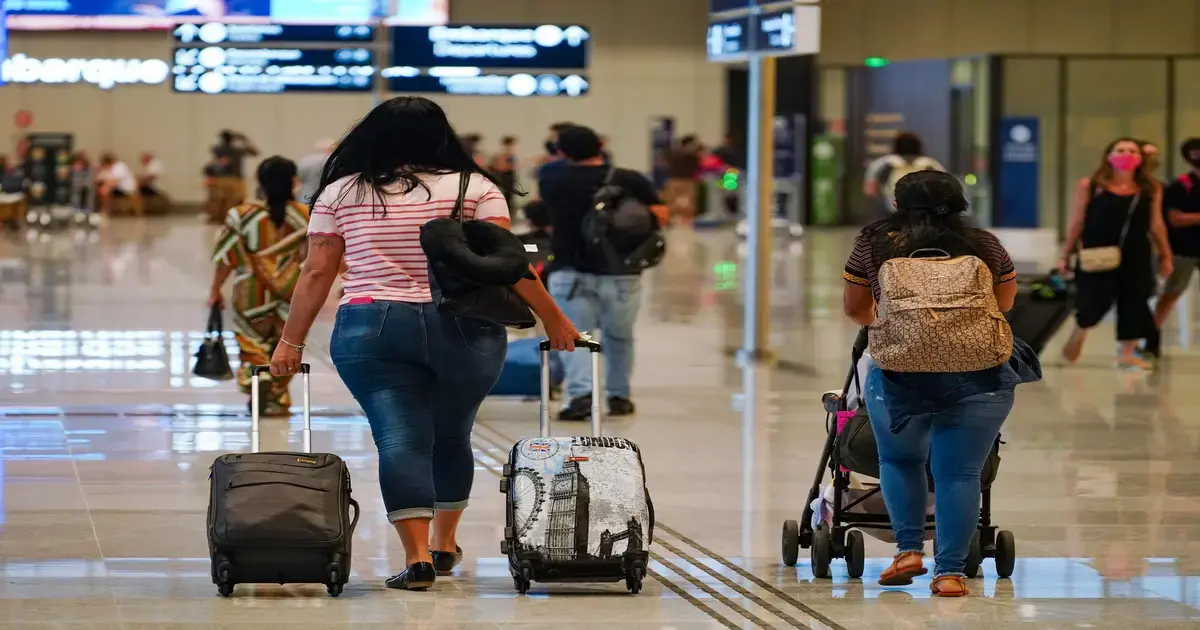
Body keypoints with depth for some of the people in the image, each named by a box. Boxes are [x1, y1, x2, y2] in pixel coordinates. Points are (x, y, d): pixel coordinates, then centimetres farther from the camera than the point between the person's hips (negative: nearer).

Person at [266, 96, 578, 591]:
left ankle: (418, 555, -16)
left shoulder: (340, 192, 8)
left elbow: (316, 273, 7)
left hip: (370, 331, 0)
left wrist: (292, 341, 12)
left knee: (401, 440, -3)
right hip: (462, 331, 1)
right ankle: (444, 545, 29)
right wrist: (553, 319, 4)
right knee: (451, 437, 17)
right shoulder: (475, 188, 4)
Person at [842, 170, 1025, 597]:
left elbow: (854, 309, 19)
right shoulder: (986, 246, 12)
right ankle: (951, 571, 2)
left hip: (900, 373, 0)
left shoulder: (875, 243, 8)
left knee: (899, 459, 21)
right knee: (959, 472, 5)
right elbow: (1005, 302, 28)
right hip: (979, 377, 1)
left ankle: (909, 550, 16)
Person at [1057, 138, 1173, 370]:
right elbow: (1077, 222, 1)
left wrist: (1165, 256, 12)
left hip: (1136, 257, 3)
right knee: (1093, 302, -1)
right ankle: (1079, 333, 30)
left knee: (1133, 302, 4)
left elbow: (1156, 225, 10)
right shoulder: (1089, 186, -4)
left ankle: (1127, 354, 15)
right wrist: (1066, 254, 2)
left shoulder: (1151, 189, 2)